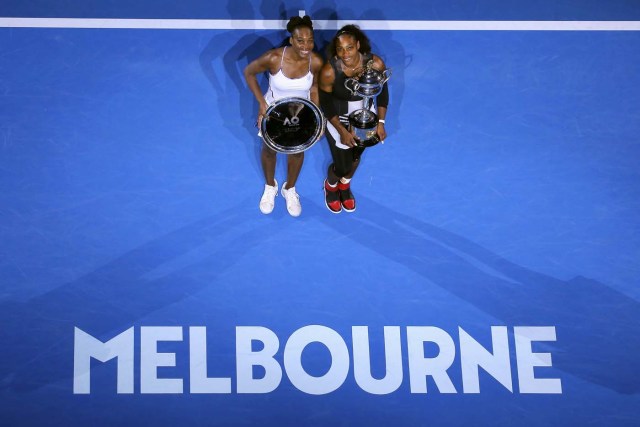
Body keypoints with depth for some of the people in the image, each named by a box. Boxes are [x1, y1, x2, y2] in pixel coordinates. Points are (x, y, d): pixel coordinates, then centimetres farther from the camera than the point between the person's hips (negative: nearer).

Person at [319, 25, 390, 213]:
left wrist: (380, 122, -9)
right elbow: (326, 104, -17)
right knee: (342, 167, 6)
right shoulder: (330, 71, -32)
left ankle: (345, 185, 60)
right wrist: (342, 131, -18)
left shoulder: (375, 64, -27)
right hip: (338, 120, -3)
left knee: (355, 158, 25)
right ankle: (330, 186, 45)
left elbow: (382, 92, -8)